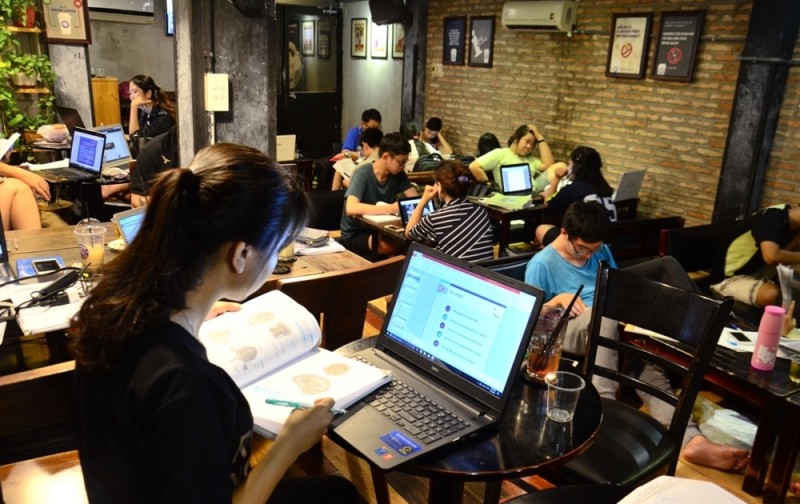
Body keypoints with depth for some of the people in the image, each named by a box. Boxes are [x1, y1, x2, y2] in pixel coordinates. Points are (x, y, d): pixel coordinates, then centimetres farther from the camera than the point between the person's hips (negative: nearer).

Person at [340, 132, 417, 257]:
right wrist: (391, 208, -39)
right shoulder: (363, 175, -21)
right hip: (355, 234, -6)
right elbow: (351, 208, -35)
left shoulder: (398, 174, -1)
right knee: (388, 245, -37)